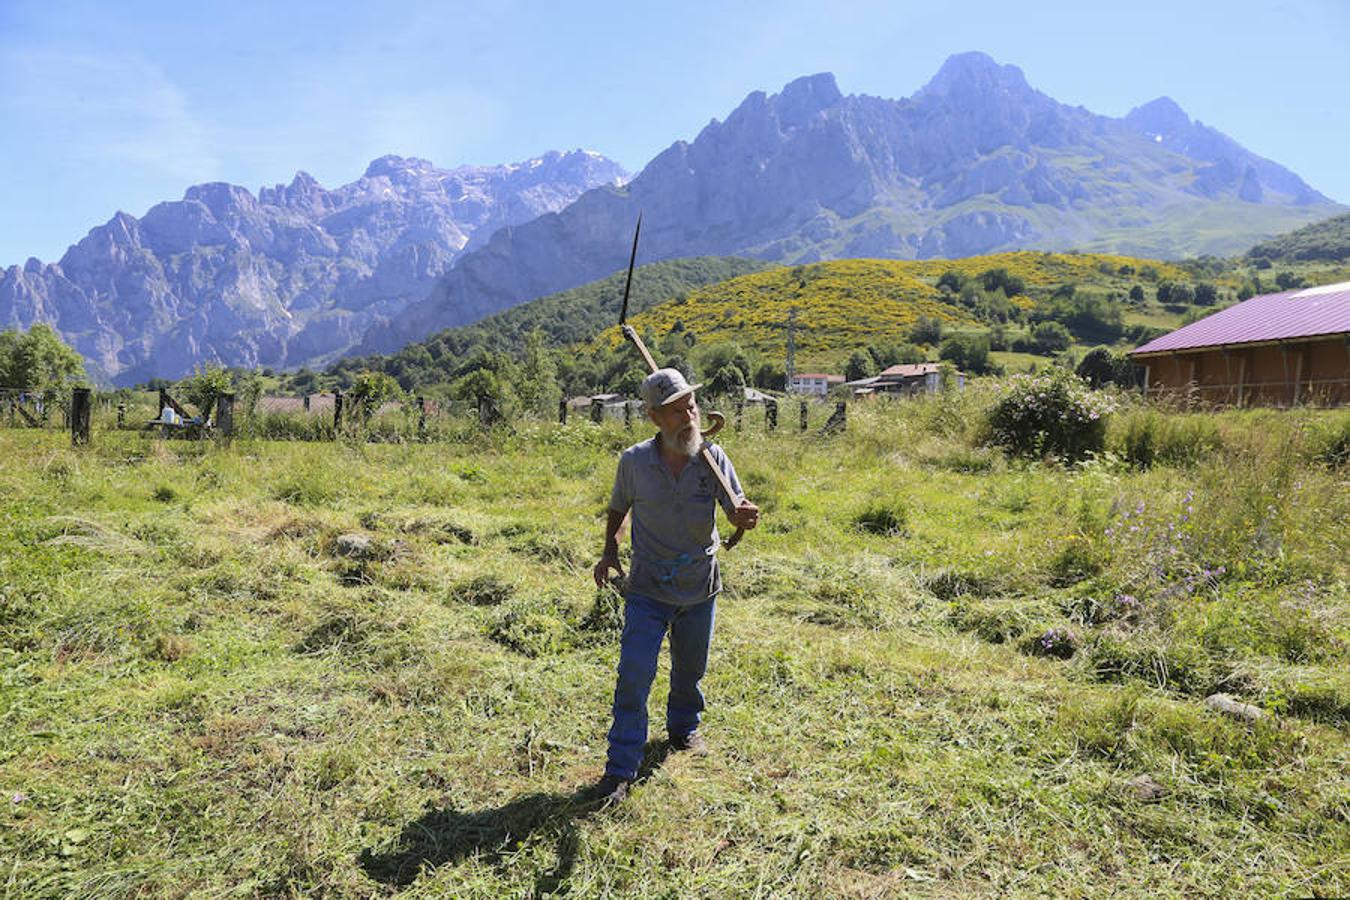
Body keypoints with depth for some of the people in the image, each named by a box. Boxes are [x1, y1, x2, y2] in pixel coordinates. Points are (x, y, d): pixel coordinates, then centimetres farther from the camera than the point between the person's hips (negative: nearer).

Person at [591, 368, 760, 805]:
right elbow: (618, 508, 7)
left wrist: (744, 516, -33)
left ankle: (683, 729, 48)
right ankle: (620, 767, 5)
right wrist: (609, 551, -4)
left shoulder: (712, 458, -11)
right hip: (647, 589, -2)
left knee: (690, 669, 20)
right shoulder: (634, 461, -11)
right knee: (634, 675, -8)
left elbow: (735, 507, -10)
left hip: (700, 588, 2)